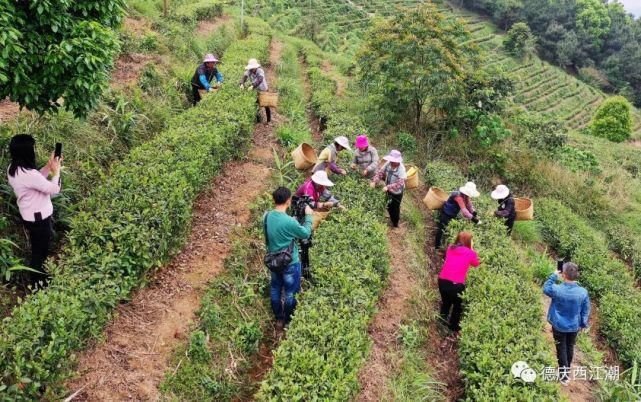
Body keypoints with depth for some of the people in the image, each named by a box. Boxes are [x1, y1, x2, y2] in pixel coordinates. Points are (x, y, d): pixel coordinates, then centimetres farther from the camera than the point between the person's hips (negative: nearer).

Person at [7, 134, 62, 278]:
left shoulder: (12, 169, -4)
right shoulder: (29, 174, -33)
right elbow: (54, 189, -22)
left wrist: (49, 166, 1)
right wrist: (56, 170, -9)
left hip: (28, 215, 9)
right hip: (38, 218, -9)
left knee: (37, 249, 27)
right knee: (40, 252, 10)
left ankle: (37, 274, 46)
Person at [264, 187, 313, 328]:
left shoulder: (267, 216, -10)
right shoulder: (289, 222, -31)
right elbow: (306, 233, -13)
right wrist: (308, 215, 0)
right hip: (290, 263, -6)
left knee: (275, 289, 22)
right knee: (289, 293, 15)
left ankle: (278, 319, 40)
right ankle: (288, 321, 33)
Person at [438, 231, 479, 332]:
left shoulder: (450, 248, 8)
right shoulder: (471, 253, -1)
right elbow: (476, 264, 17)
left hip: (442, 281, 4)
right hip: (456, 284, -4)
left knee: (446, 301, 32)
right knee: (458, 306, 25)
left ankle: (443, 319, 48)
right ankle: (454, 326, 40)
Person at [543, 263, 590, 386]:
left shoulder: (557, 289, -28)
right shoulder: (583, 292, -20)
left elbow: (546, 288, -4)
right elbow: (586, 311, -5)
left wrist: (554, 276, -1)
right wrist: (584, 324, 11)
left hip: (559, 326, -3)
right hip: (574, 326, 3)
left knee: (561, 349, 14)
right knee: (570, 347, 23)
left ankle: (564, 375, 21)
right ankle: (567, 370, 43)